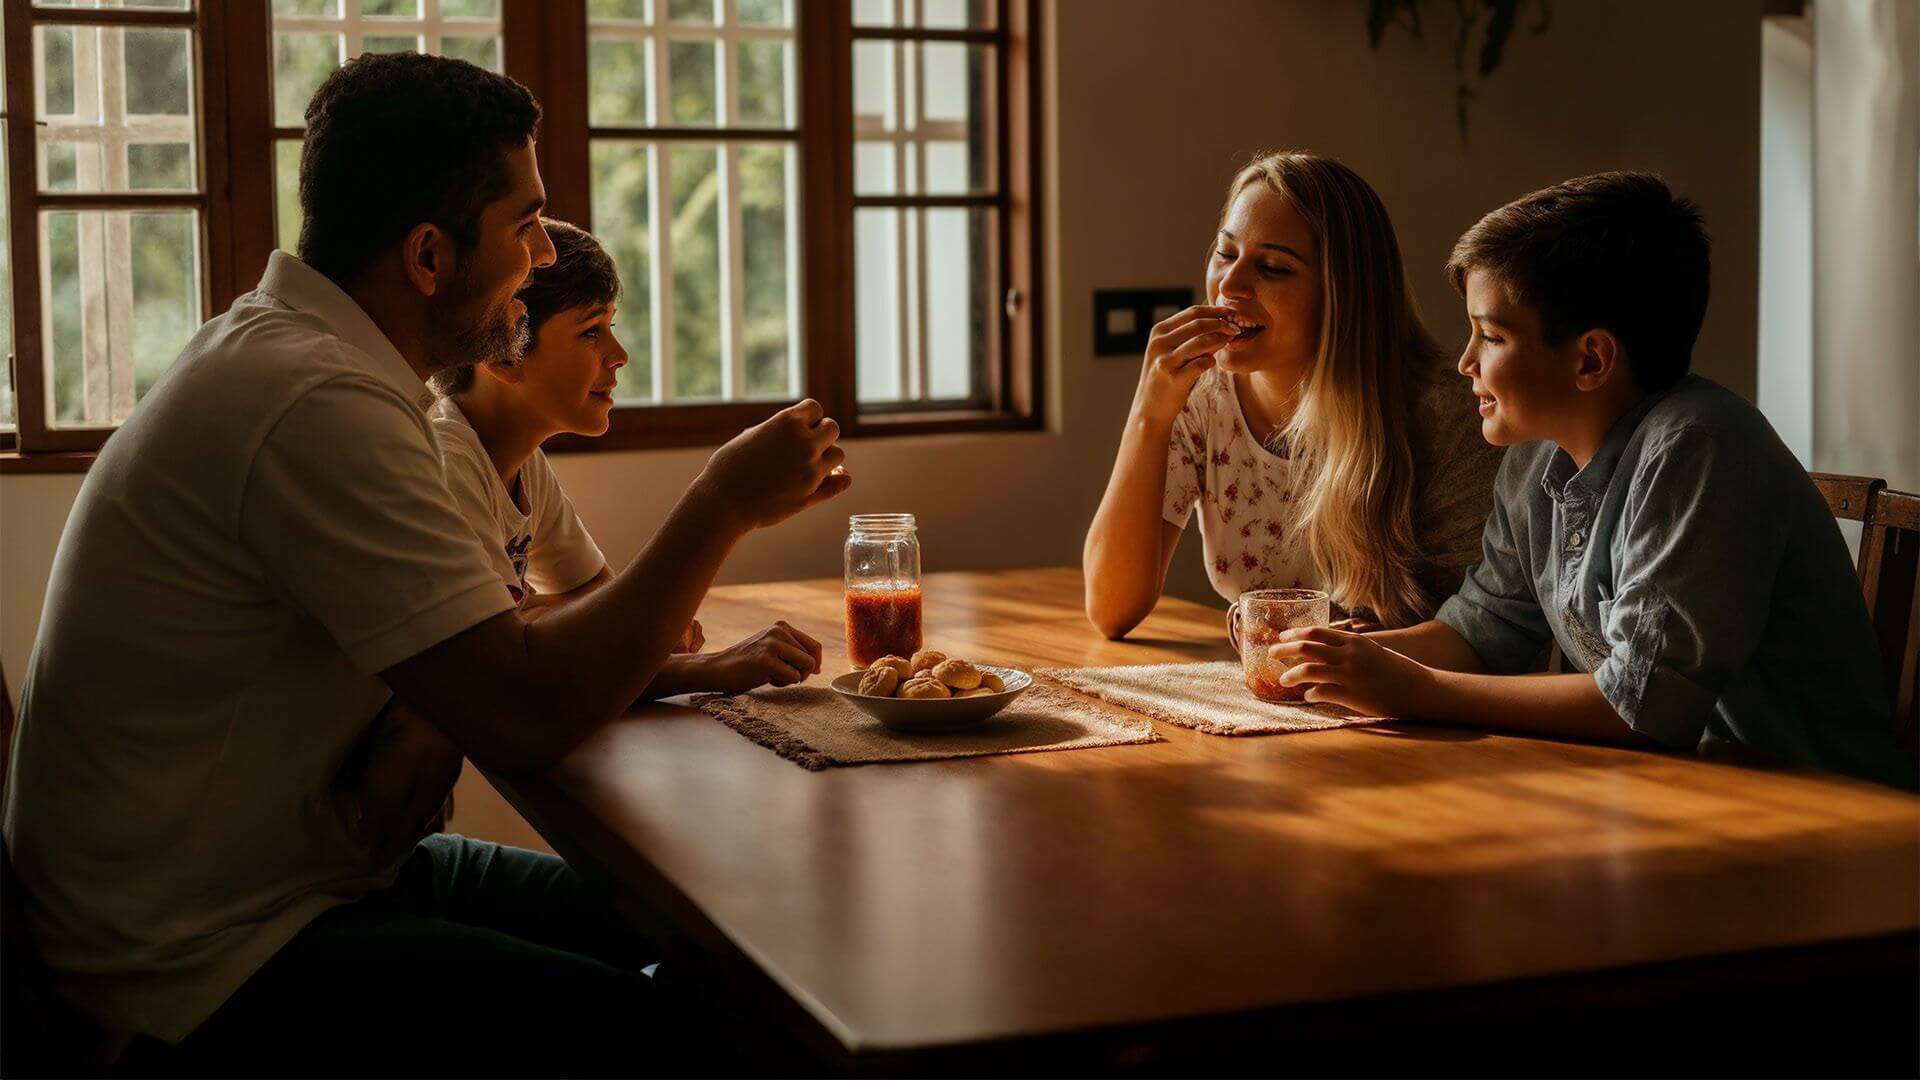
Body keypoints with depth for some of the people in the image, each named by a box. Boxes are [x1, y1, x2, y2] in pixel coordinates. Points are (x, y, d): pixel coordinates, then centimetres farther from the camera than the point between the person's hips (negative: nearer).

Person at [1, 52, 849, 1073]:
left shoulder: (276, 343, 8)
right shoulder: (316, 405, -25)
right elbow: (529, 714, -27)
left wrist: (417, 729, -10)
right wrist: (728, 501, -16)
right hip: (210, 966, -10)